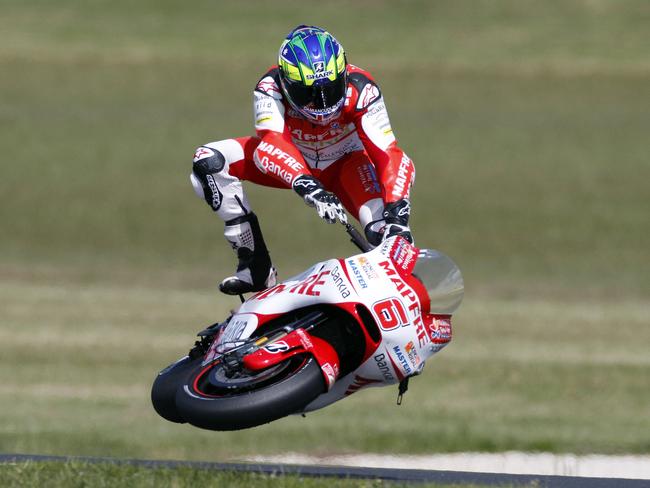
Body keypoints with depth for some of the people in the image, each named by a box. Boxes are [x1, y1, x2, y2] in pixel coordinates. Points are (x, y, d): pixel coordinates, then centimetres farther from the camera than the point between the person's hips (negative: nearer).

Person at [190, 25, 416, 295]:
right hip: (294, 164, 2)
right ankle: (256, 268, -19)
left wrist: (396, 212, -54)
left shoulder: (361, 89, -31)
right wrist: (306, 185, -65)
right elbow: (269, 143, -47)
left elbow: (387, 153, -38)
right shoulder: (271, 87, -31)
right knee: (208, 162, -23)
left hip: (343, 164, -2)